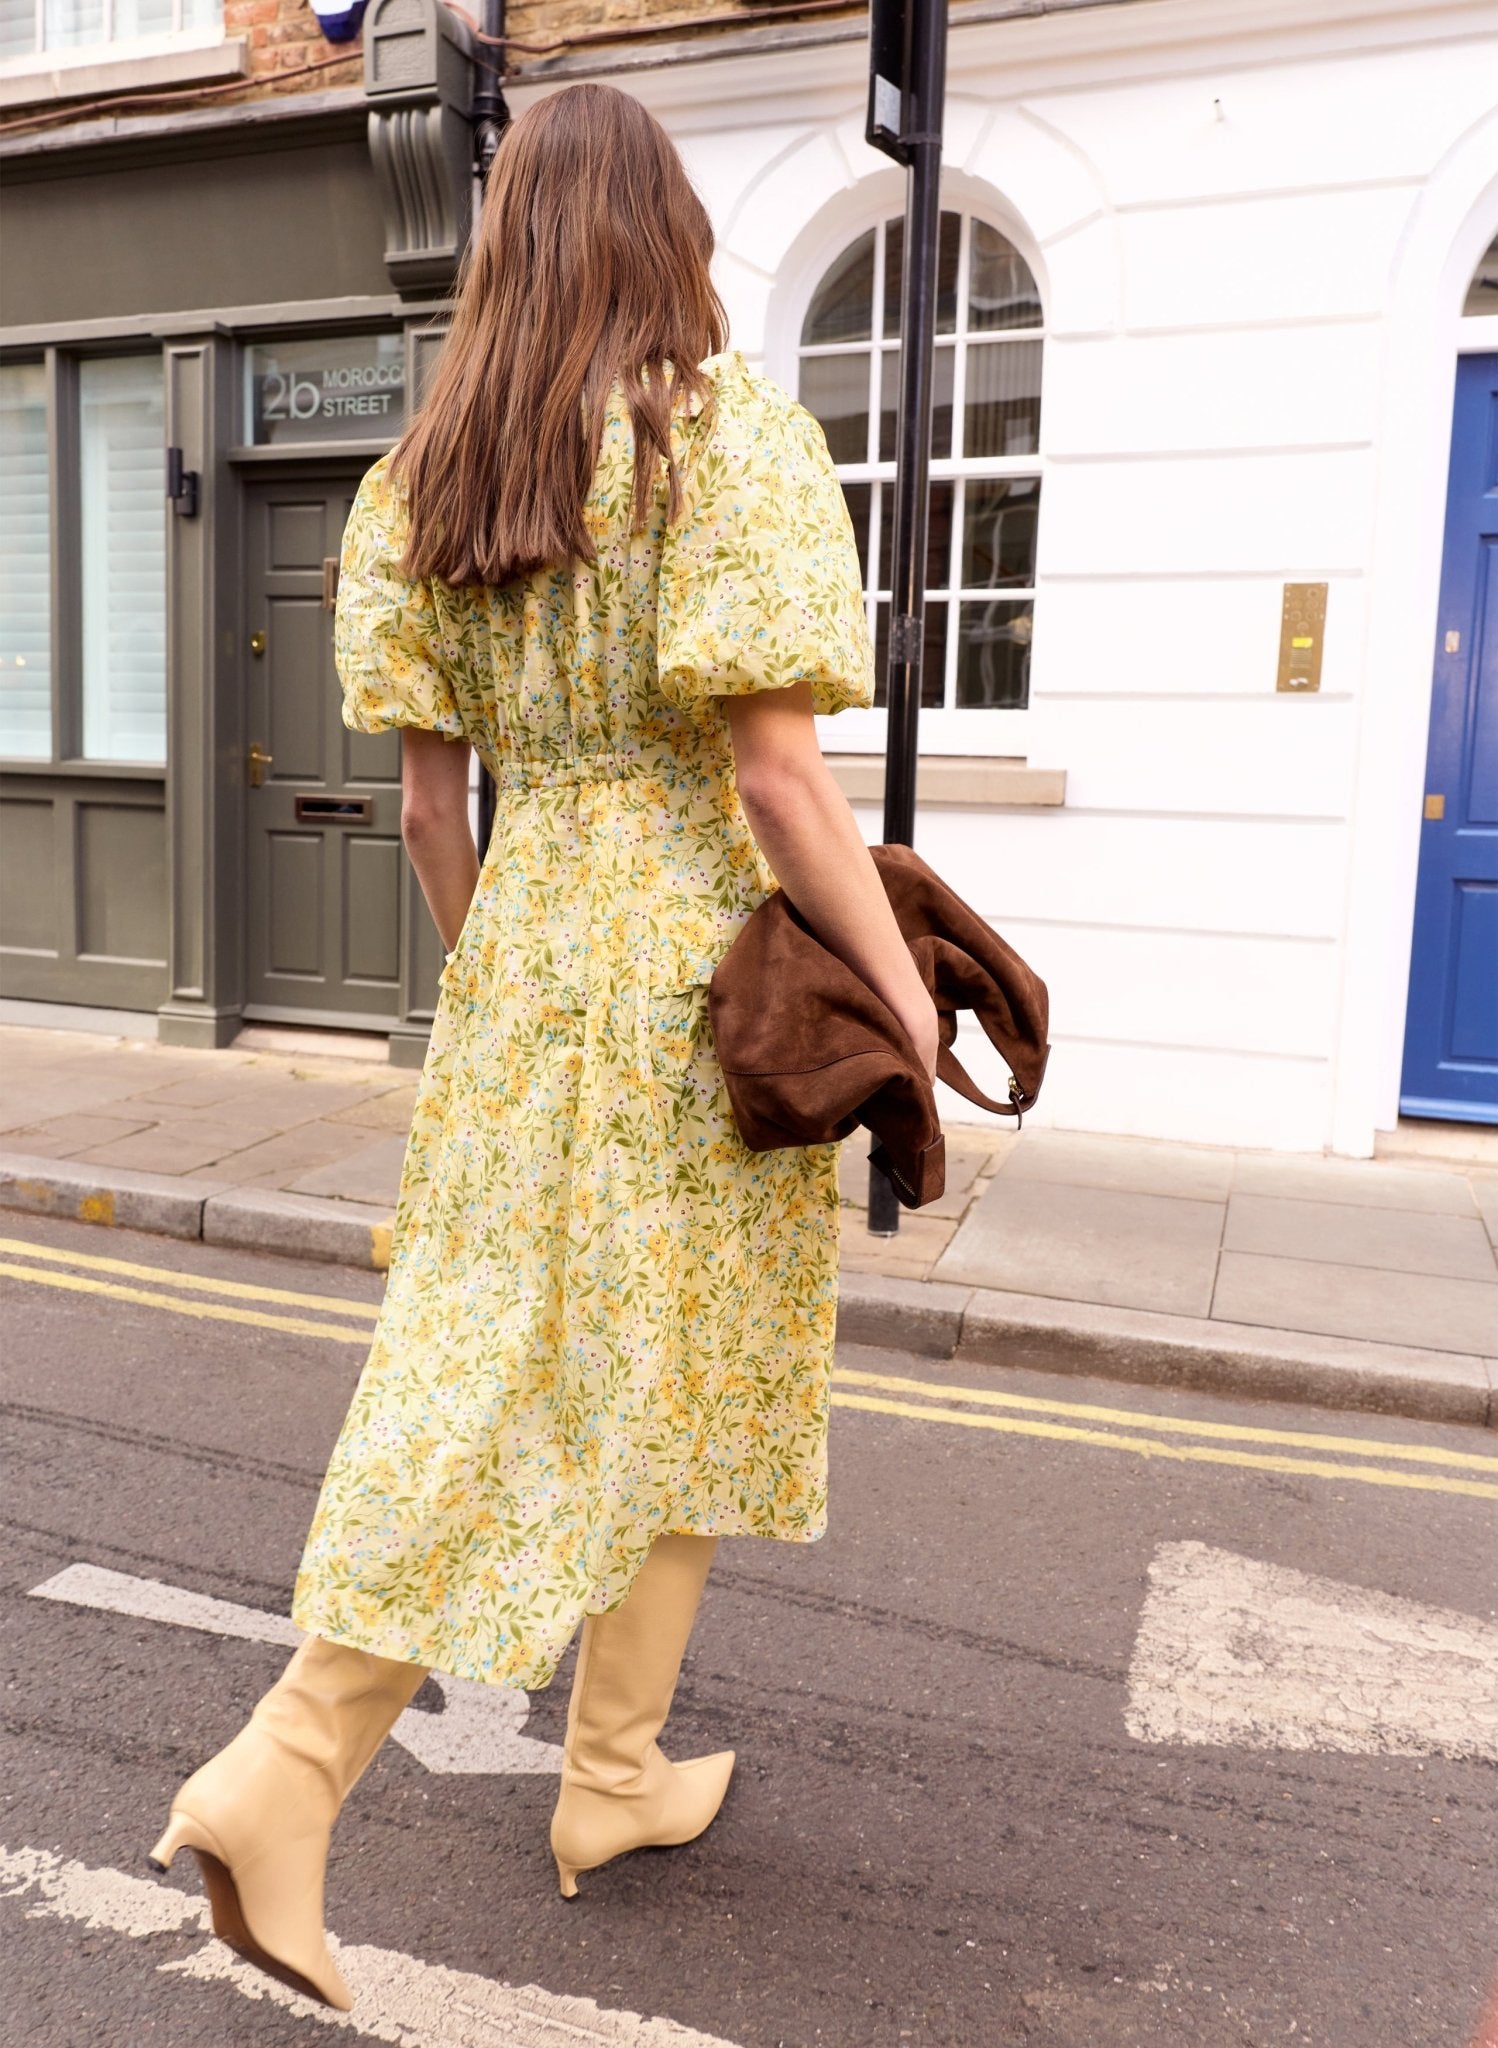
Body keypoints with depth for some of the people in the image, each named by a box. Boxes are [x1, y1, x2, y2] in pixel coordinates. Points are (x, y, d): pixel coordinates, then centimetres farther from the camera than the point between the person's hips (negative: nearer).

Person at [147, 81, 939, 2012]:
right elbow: (776, 774, -16)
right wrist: (899, 986, -8)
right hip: (699, 955, -5)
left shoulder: (428, 474, 9)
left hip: (524, 939, 6)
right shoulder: (731, 435, -8)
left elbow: (429, 793, 8)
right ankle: (610, 1778, 22)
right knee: (669, 1380, 8)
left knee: (484, 1363, 15)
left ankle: (286, 1767, 19)